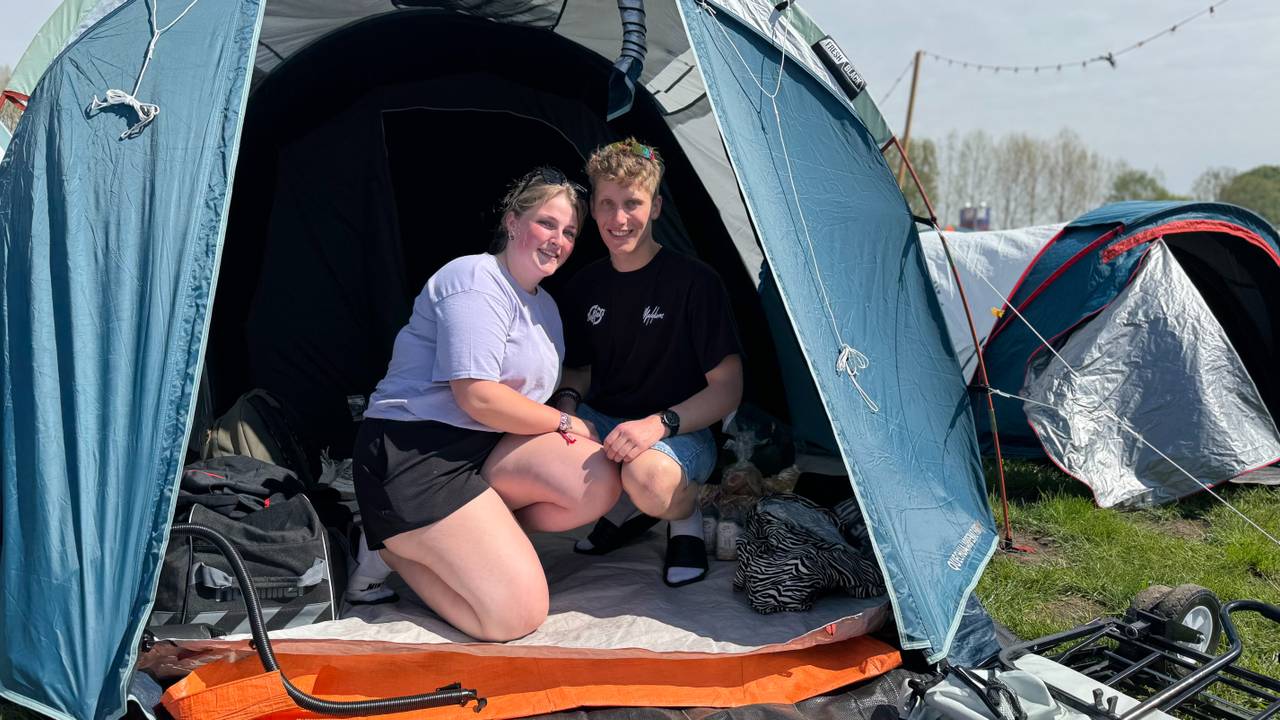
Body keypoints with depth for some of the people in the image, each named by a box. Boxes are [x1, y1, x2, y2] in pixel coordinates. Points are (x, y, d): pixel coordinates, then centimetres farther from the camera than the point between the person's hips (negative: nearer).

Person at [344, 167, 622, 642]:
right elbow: (478, 398, -21)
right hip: (410, 455, -9)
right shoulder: (476, 281, -14)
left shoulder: (546, 305, 17)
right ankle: (391, 547, 2)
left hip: (485, 445, 9)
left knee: (598, 484, -15)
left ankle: (462, 530, -3)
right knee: (516, 615, -18)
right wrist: (565, 423, -9)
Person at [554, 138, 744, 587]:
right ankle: (629, 508, 2)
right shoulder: (587, 285, 5)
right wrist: (567, 400, -8)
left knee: (648, 476, -40)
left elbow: (727, 389, -13)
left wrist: (659, 423, -27)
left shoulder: (694, 281, -12)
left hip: (682, 434, -6)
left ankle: (685, 516, -1)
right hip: (604, 423, 6)